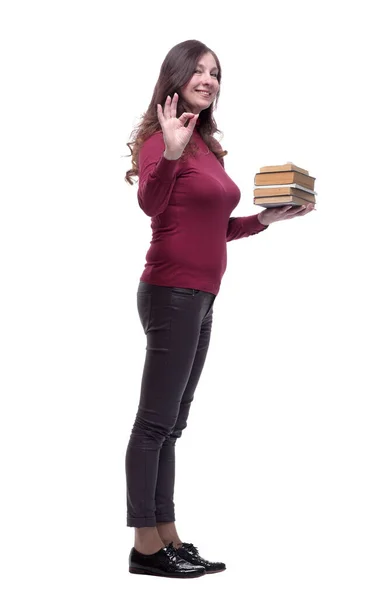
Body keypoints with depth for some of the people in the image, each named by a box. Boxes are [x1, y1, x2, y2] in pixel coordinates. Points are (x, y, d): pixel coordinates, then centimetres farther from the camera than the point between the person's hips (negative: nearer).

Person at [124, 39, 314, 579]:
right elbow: (150, 203, -29)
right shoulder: (162, 139, -9)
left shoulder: (207, 146, 16)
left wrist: (267, 218, 15)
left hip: (200, 299, 9)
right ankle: (145, 547, 1)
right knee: (156, 422, -5)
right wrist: (169, 153, -43)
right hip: (171, 292, -9)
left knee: (171, 425, 11)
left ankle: (168, 539, 18)